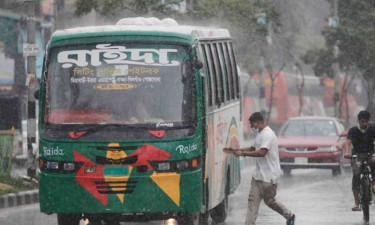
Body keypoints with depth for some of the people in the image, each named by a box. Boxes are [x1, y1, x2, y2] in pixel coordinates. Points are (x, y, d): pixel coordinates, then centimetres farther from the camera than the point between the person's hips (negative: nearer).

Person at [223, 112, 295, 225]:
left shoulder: (268, 135, -18)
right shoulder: (260, 134, 14)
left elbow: (262, 152, -28)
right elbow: (253, 148, 25)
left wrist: (243, 153, -23)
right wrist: (235, 150, 18)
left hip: (269, 176, -10)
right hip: (259, 175, 10)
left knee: (269, 201, -2)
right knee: (253, 200, 7)